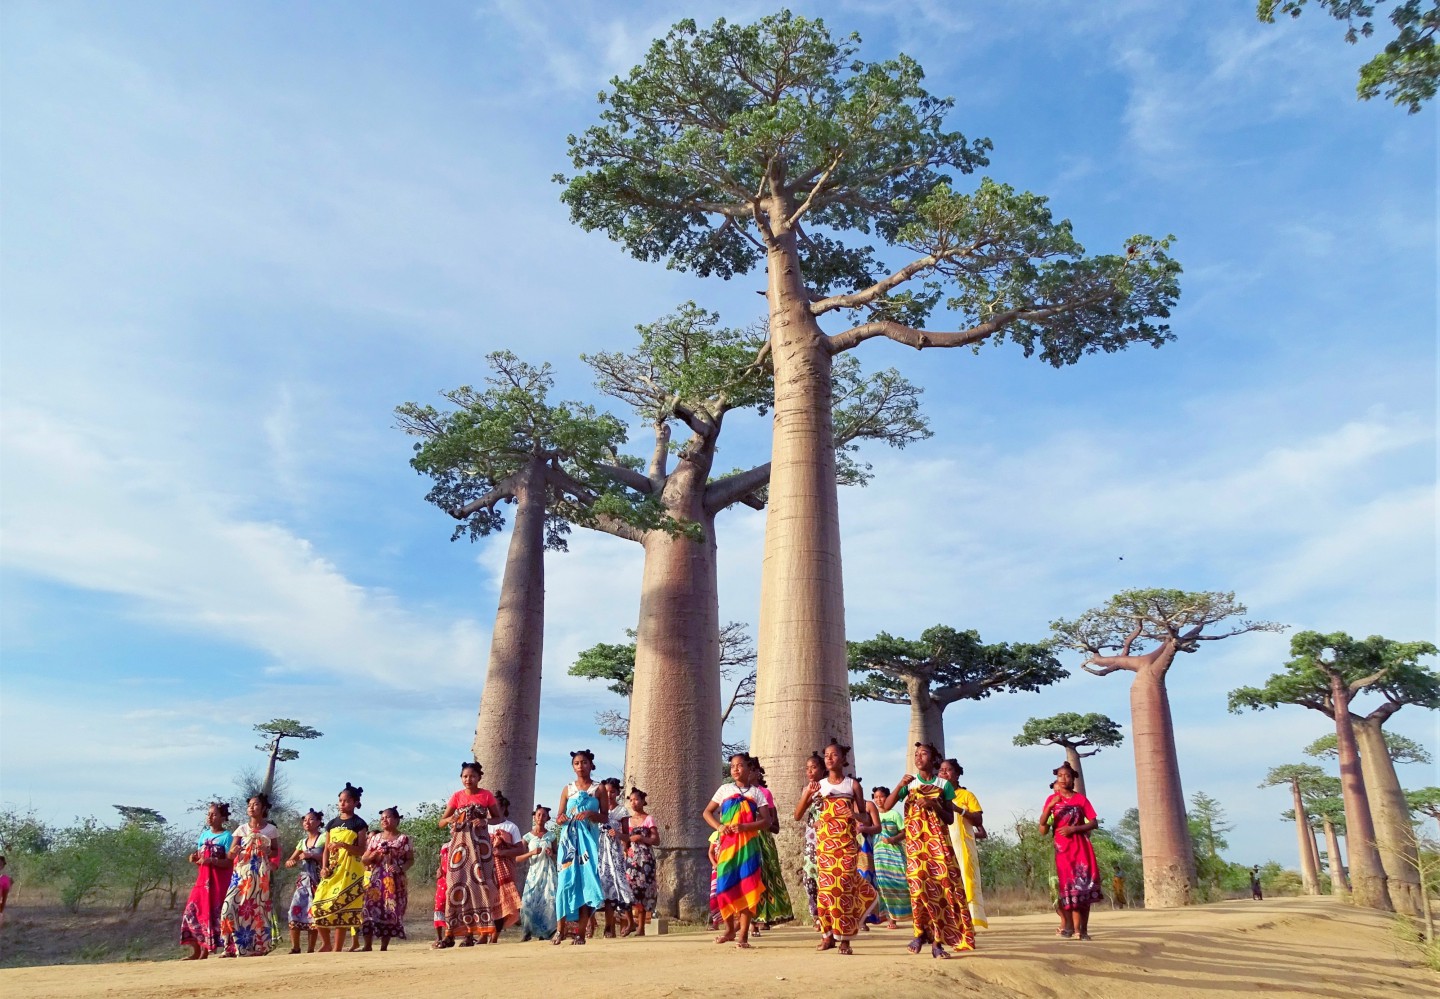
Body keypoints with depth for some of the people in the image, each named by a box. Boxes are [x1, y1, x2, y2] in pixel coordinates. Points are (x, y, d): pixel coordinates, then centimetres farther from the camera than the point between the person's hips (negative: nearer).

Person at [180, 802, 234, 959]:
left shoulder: (227, 836, -6)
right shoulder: (204, 834, 12)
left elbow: (230, 862, -12)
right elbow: (199, 858, 19)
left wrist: (211, 860, -24)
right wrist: (195, 859, -4)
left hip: (219, 881, -6)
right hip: (202, 879, 6)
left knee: (212, 913, -5)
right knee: (192, 911, 1)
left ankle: (205, 951, 3)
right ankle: (196, 950, 12)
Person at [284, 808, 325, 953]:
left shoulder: (324, 838, -1)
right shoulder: (302, 842, 17)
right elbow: (289, 861, 15)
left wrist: (311, 856, -17)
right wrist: (290, 862, -8)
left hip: (318, 881, -5)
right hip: (303, 880, 5)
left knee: (313, 914, -6)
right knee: (295, 911, -10)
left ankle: (310, 950, 1)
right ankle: (295, 948, -1)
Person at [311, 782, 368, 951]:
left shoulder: (359, 824, -2)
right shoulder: (332, 824, 13)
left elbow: (361, 851, -8)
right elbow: (326, 850, 13)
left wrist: (343, 845, -23)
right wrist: (324, 867, -5)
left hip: (350, 872, -5)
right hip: (332, 871, 5)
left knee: (341, 908, -7)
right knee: (319, 906, -3)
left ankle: (337, 949, 2)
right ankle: (326, 943, 16)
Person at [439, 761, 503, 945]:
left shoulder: (486, 795, 1)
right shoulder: (457, 796, 4)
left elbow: (498, 818, 7)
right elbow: (441, 822, 6)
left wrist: (485, 821, -13)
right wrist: (450, 819, -17)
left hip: (480, 843, -2)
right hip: (460, 844, 2)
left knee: (480, 882, -8)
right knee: (460, 883, -3)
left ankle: (484, 931, -5)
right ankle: (468, 932, 1)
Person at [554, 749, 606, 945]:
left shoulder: (598, 789, 6)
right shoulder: (568, 789, 10)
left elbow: (605, 818, 4)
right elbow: (559, 817, 9)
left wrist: (591, 813, -14)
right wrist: (560, 819, -14)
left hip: (589, 839, -1)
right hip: (569, 839, 1)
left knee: (587, 881, -6)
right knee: (566, 881, -5)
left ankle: (580, 932, -2)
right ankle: (561, 928, 6)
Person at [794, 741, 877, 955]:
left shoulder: (853, 785, 4)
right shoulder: (818, 785, 8)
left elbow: (864, 816, 6)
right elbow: (798, 815, 5)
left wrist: (855, 814, -17)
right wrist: (807, 794, -11)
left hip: (847, 841, -1)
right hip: (825, 841, 2)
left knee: (844, 886, -6)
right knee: (826, 886, -2)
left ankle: (844, 938, -1)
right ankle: (828, 934, 7)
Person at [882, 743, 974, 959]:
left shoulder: (944, 784, 6)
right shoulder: (909, 782, 8)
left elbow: (950, 819, 6)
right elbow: (887, 806, 0)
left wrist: (934, 805, -11)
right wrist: (900, 785, -13)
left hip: (937, 840, 0)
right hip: (915, 840, 0)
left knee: (941, 885, -8)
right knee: (919, 885, -10)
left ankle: (937, 941, -4)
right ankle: (921, 931, 7)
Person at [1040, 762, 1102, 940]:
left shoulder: (1081, 799, 4)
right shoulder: (1052, 799, 5)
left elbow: (1094, 823, 0)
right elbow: (1042, 825, -4)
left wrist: (1074, 829, -12)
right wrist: (1050, 806, -19)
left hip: (1081, 847, 0)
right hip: (1062, 848, 0)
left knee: (1084, 886, -3)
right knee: (1068, 886, -2)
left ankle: (1083, 928, 1)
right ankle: (1070, 926, 2)